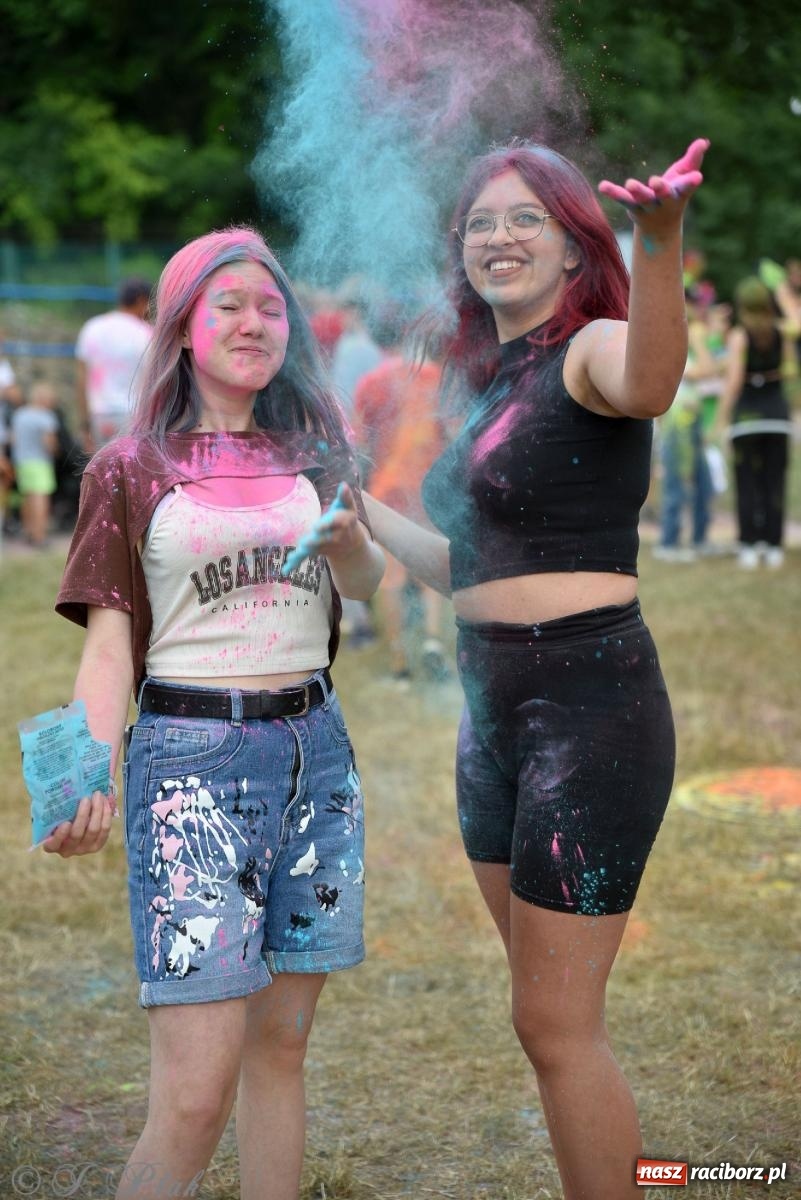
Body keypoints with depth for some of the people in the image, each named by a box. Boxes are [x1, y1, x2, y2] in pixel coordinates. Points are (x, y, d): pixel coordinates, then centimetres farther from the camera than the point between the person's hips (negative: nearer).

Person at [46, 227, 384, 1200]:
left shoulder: (311, 449, 12)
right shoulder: (129, 471, 2)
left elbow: (365, 585, 9)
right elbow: (109, 644, -2)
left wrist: (348, 538, -15)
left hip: (314, 749, 4)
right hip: (191, 758, -4)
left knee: (282, 1043, 9)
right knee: (195, 1093, -11)